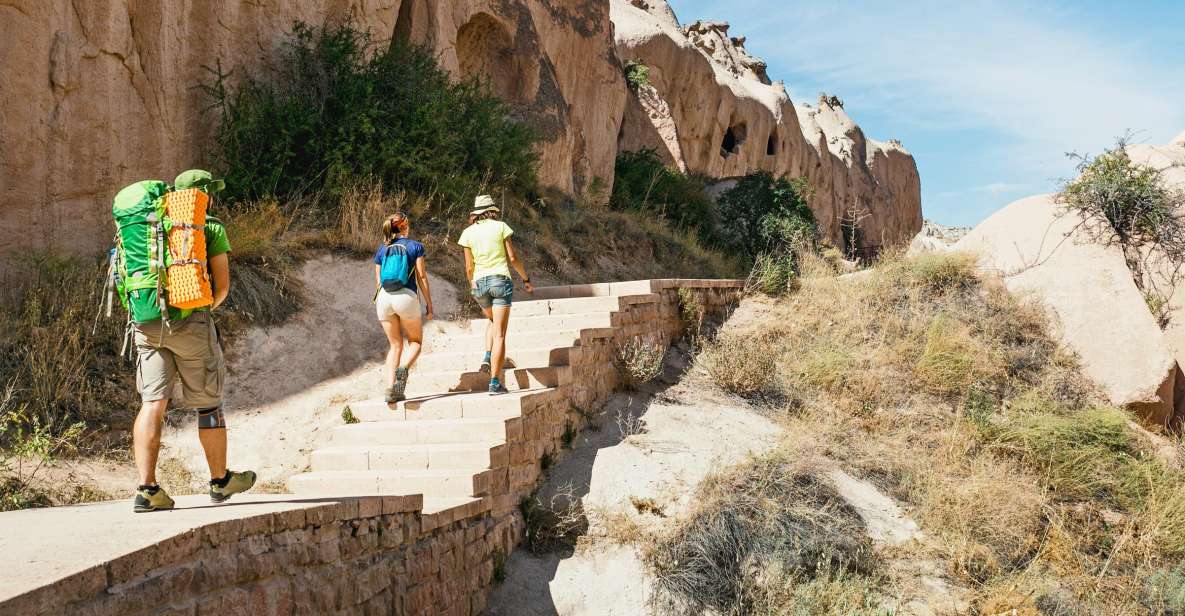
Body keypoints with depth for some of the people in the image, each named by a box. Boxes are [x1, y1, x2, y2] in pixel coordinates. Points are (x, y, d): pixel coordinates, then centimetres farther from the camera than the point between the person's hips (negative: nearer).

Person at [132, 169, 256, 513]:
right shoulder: (211, 227, 3)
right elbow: (223, 284, -2)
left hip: (147, 324, 4)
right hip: (190, 322, -4)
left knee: (153, 403, 2)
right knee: (208, 405, 9)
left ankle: (147, 489, -7)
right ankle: (220, 481, 23)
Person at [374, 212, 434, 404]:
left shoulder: (381, 250, 15)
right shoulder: (415, 246, 4)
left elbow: (378, 281, 16)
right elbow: (421, 277, 0)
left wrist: (379, 305, 24)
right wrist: (429, 303, 4)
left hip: (384, 297, 4)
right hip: (406, 296, -4)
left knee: (395, 345, 13)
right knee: (416, 341, 13)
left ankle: (390, 389, 0)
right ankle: (403, 367, -19)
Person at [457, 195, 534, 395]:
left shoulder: (468, 232, 5)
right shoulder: (500, 227, 0)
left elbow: (469, 267, 6)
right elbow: (513, 258, -1)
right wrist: (526, 279, 11)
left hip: (480, 283, 3)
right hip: (501, 280, -3)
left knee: (492, 321, 31)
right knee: (499, 334, -3)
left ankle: (488, 357, 9)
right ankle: (495, 382, -8)